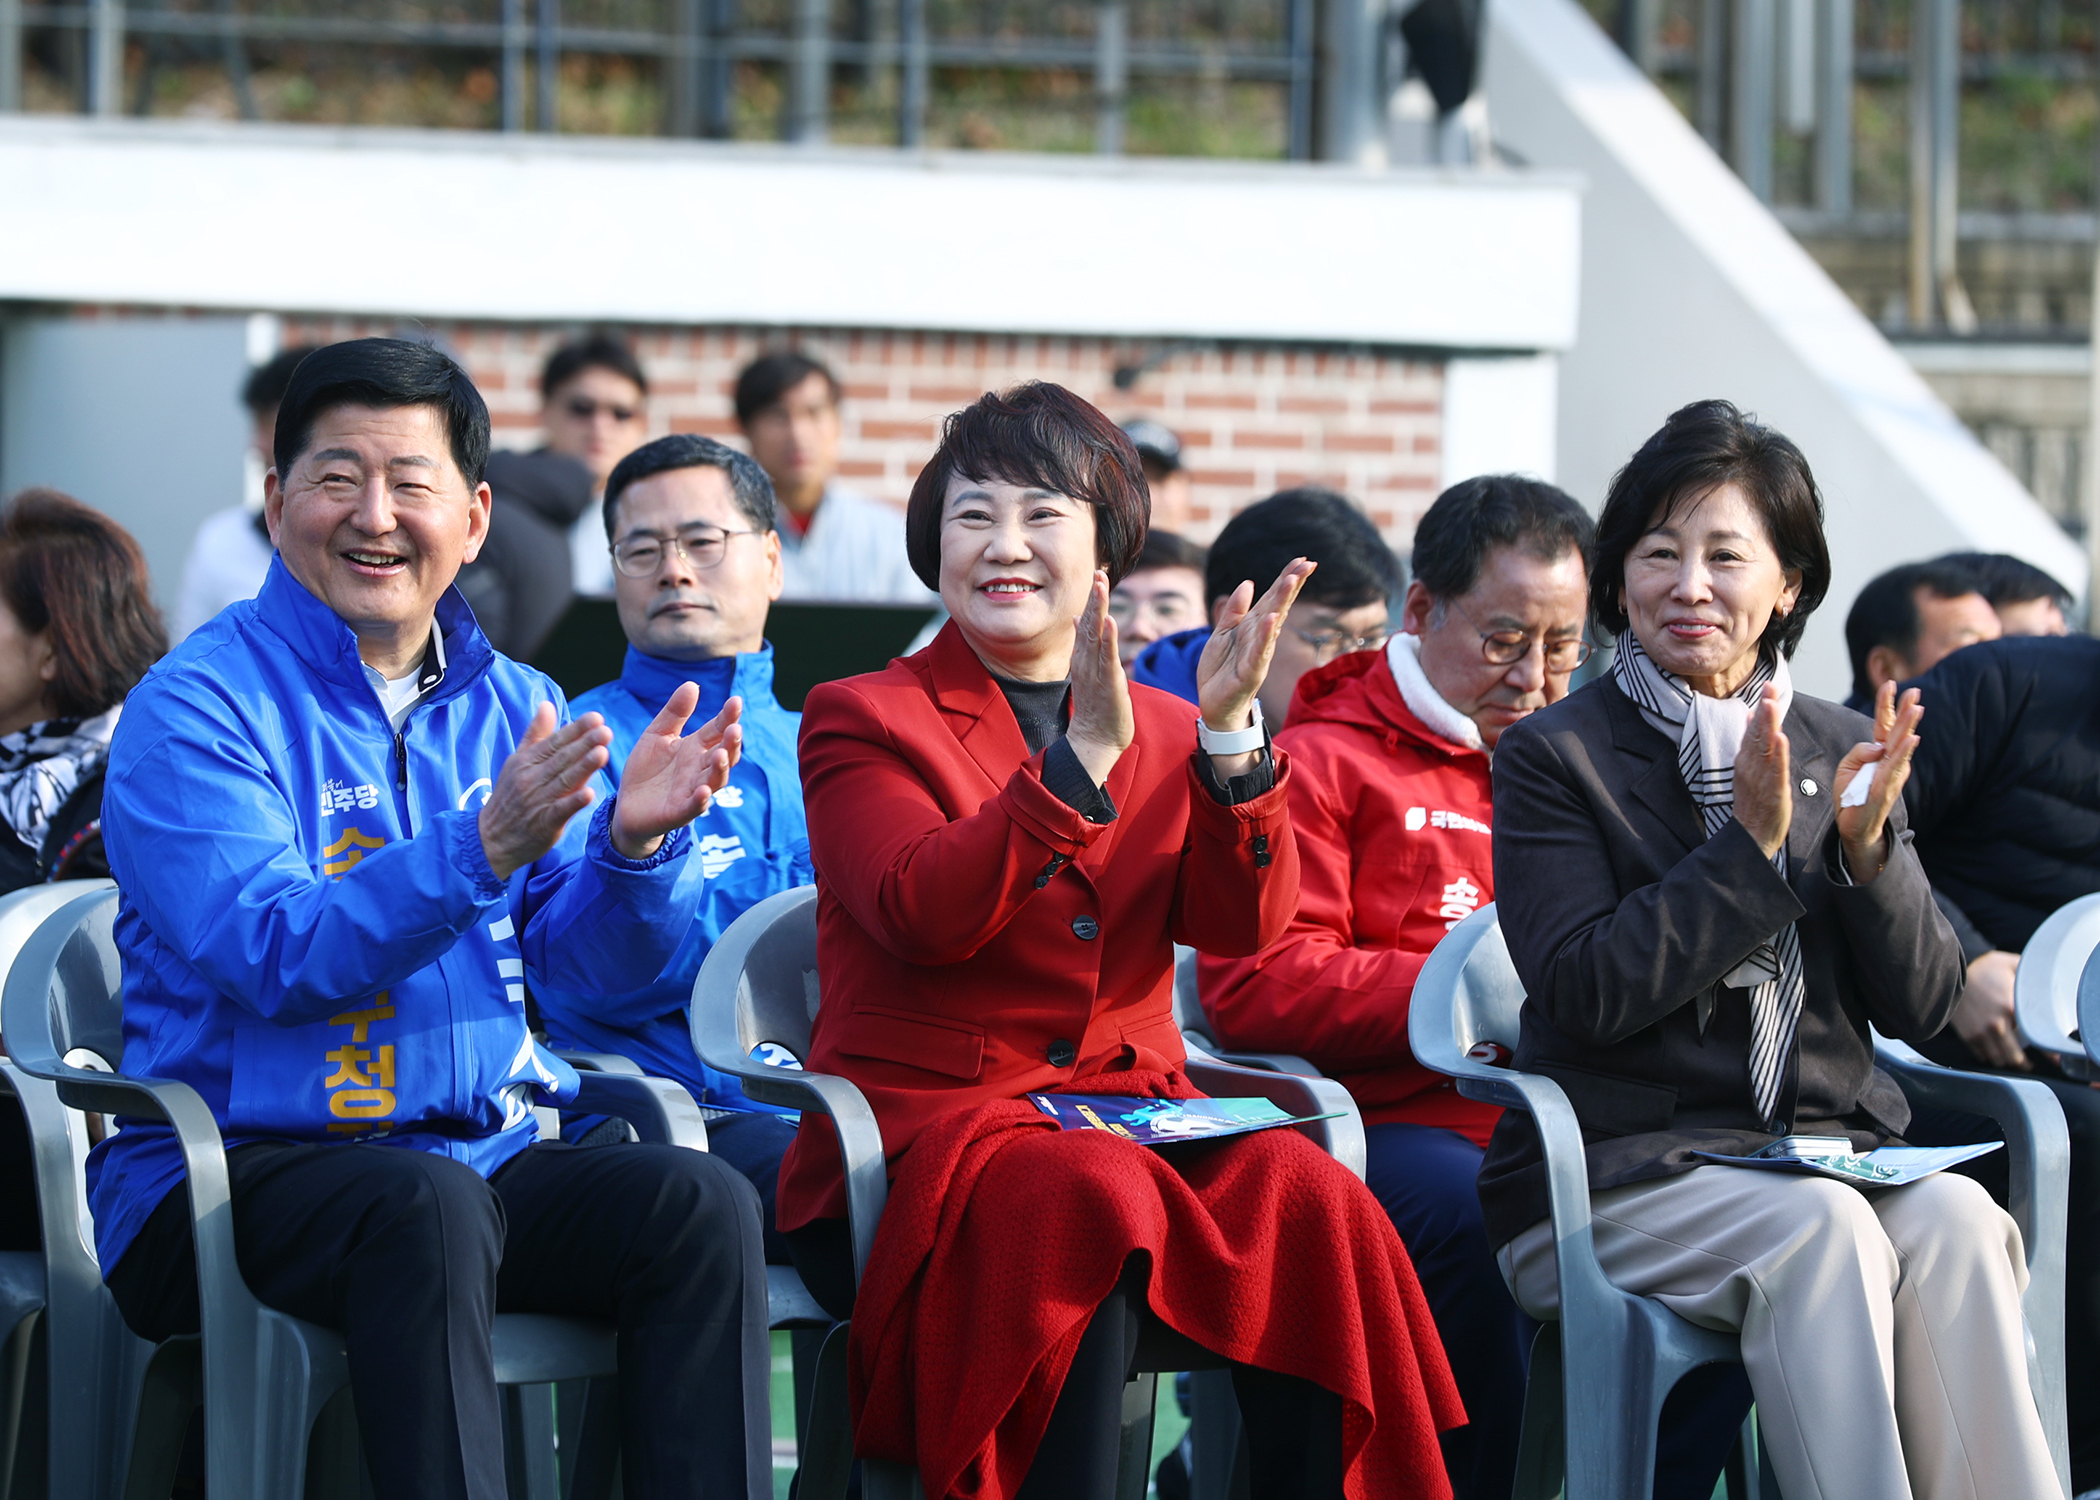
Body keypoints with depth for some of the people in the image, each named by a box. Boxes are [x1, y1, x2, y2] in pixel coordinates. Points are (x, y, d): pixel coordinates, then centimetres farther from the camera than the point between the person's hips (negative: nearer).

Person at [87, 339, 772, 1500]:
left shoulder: (510, 705, 14)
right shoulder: (197, 706, -5)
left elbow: (590, 957, 7)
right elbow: (269, 955, -18)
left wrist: (634, 843, -16)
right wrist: (484, 846, -29)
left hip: (487, 1154, 5)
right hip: (233, 1169, -5)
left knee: (699, 1201, -21)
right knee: (428, 1204, -36)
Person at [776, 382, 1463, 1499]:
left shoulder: (1164, 736, 19)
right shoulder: (863, 721, 7)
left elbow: (1244, 924, 0)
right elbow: (925, 914, -14)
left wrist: (1229, 734, -14)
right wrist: (1082, 757, -22)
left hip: (1130, 1114, 4)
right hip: (922, 1129, -4)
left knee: (1305, 1195, -28)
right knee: (1096, 1200, -37)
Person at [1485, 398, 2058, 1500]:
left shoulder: (1841, 750, 15)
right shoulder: (1556, 756, 3)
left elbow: (1921, 1009, 9)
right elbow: (1585, 994, -11)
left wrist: (1868, 846, -8)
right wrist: (1751, 842, -15)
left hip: (1830, 1147, 4)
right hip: (1617, 1168, -3)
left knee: (1955, 1220, -29)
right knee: (1820, 1230, -33)